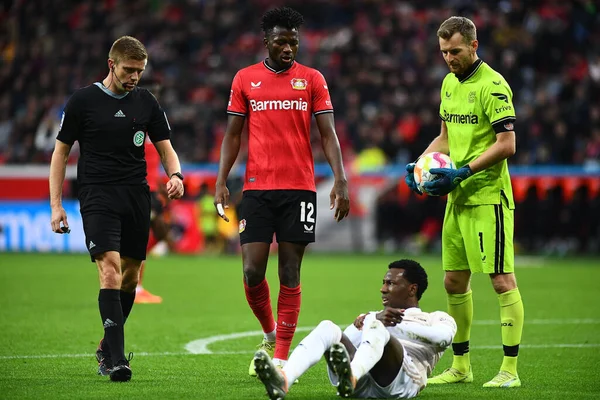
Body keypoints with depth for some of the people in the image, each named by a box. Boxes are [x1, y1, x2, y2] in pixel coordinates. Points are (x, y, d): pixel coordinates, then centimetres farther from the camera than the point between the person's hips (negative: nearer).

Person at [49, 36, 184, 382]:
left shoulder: (146, 102, 9)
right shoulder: (83, 101, -1)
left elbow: (166, 148, 13)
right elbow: (61, 151, 4)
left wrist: (175, 175, -10)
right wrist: (56, 204, -3)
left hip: (137, 197, 4)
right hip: (97, 197, -4)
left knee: (131, 275, 8)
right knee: (110, 268, -19)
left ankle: (107, 348, 27)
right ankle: (117, 359, -23)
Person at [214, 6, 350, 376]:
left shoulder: (312, 79, 5)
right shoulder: (245, 79, 7)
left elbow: (328, 134, 2)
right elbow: (233, 135, 10)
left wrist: (341, 181, -9)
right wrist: (221, 182, 0)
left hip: (300, 189, -1)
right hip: (257, 189, 1)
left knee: (290, 275, 0)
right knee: (252, 271, -5)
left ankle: (282, 356, 6)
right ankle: (270, 335, 20)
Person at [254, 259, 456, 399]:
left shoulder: (436, 319, 26)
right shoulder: (373, 315, 41)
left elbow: (444, 337, -1)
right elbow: (346, 339, 19)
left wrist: (398, 324, -9)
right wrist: (375, 319, 0)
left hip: (403, 380, -4)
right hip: (363, 383, 4)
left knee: (377, 329, -31)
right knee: (328, 328, -19)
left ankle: (351, 378, -65)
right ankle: (283, 380, -47)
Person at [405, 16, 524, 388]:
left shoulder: (493, 85, -13)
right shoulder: (449, 83, 13)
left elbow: (507, 145, -17)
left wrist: (462, 172, -21)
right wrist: (420, 163, 7)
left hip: (489, 197, -9)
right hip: (458, 198, 9)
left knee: (502, 279, -8)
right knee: (454, 280, 11)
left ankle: (510, 369, -5)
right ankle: (461, 365, 21)